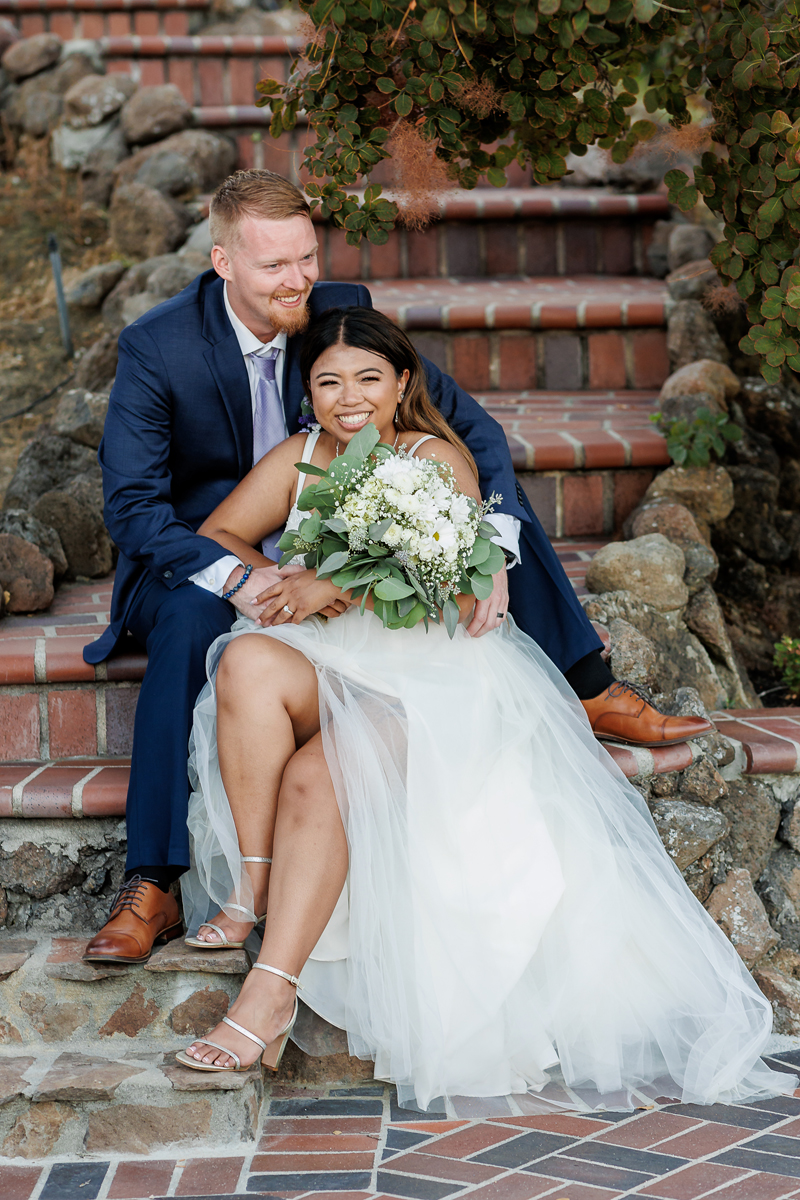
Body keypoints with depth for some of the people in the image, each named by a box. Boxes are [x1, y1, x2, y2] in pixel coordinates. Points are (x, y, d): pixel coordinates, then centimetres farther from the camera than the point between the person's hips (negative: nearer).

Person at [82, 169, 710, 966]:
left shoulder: (341, 311, -11)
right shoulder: (156, 347, -19)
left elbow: (471, 428, -12)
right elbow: (131, 503, -21)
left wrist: (491, 548, -30)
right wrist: (236, 576, -39)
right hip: (198, 558, -3)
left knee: (491, 483, -13)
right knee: (191, 624, -39)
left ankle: (590, 692, -4)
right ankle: (151, 886, -36)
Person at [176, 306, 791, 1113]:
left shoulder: (434, 457, 0)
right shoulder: (298, 457, 16)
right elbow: (215, 535, 14)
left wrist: (339, 586, -21)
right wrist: (268, 581, -8)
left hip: (430, 678, -4)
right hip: (331, 671, 4)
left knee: (317, 774, -33)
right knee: (249, 662, -32)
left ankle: (272, 989, -35)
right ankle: (253, 890, -31)